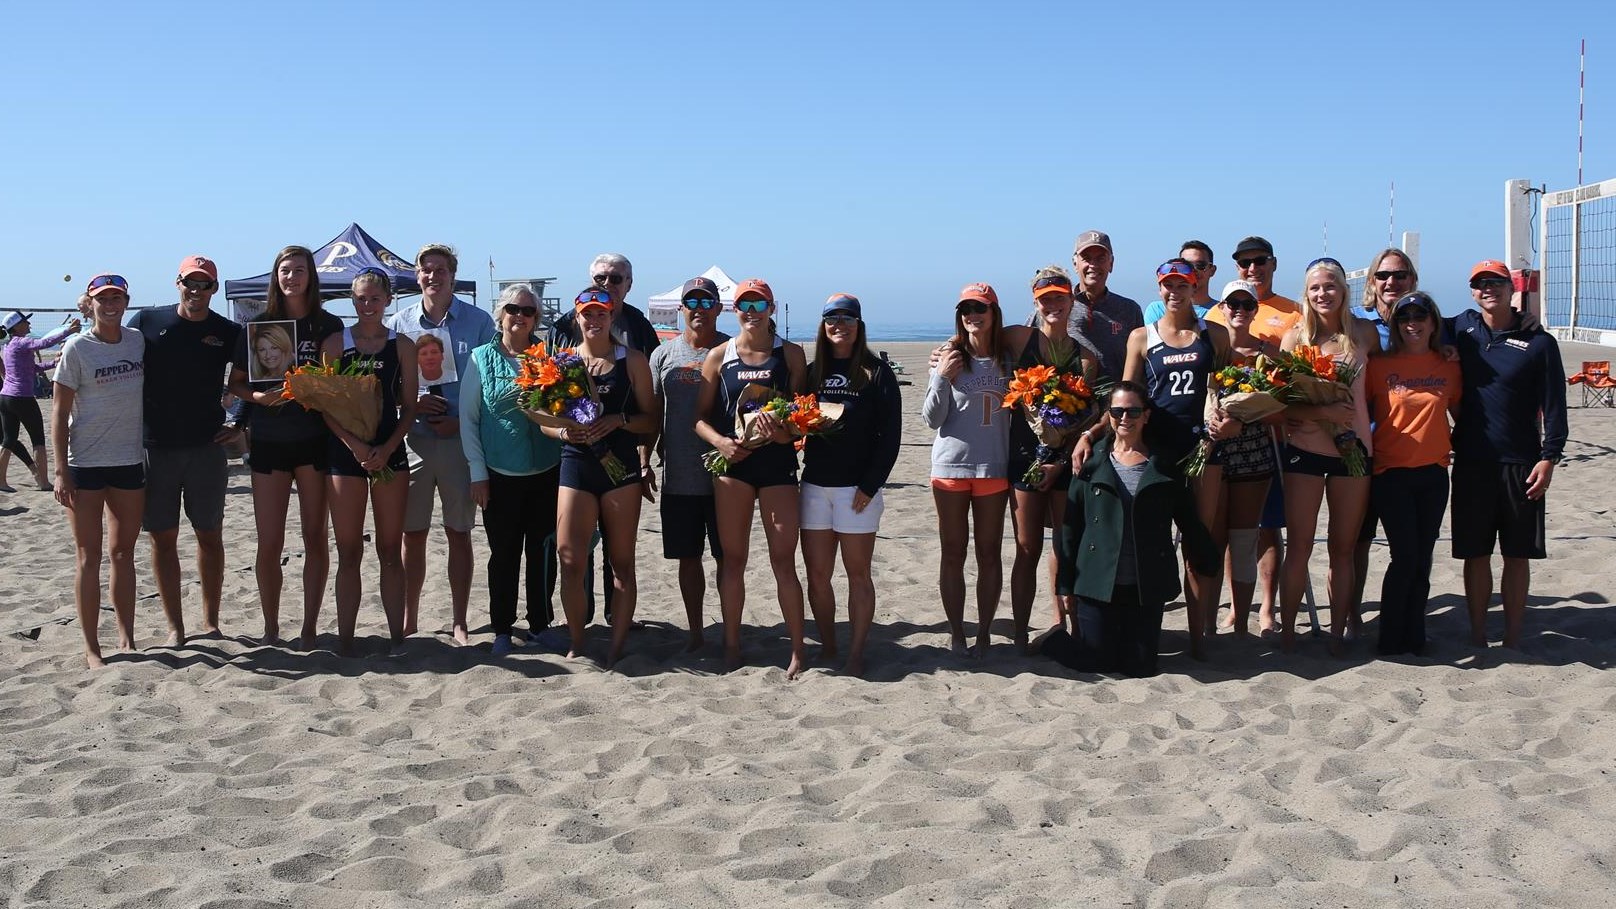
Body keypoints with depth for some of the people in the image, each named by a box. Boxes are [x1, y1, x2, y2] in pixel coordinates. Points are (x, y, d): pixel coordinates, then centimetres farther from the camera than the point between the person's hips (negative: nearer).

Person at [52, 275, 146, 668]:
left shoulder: (138, 342, 6)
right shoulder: (77, 349, -6)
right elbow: (60, 411, -6)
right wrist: (60, 470, -11)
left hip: (130, 462, 4)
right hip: (86, 463, -4)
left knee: (124, 553, 11)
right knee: (89, 556, 1)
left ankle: (127, 640, 19)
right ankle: (92, 648, 5)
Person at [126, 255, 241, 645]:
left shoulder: (228, 333, 3)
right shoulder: (147, 321, 1)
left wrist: (241, 426, 4)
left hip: (207, 448, 0)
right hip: (154, 448, 0)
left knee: (210, 536, 7)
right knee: (163, 538, 4)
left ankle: (211, 622, 18)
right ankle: (175, 626, 14)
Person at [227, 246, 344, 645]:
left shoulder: (329, 325, 2)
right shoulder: (258, 325, 5)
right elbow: (235, 382, 9)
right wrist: (258, 396, -11)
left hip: (315, 441, -1)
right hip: (268, 442, 1)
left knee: (315, 538, 5)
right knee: (269, 542, 2)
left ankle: (309, 628, 15)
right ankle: (271, 630, 14)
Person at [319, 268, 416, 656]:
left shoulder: (402, 345, 6)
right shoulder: (335, 344, 4)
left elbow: (409, 407, 5)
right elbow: (325, 404, 1)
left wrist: (387, 448, -9)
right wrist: (354, 445, -12)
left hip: (390, 453, 0)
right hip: (345, 453, 0)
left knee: (390, 551, 5)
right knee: (348, 553, 3)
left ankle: (397, 635, 9)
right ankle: (345, 636, 8)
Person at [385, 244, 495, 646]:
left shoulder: (478, 322, -1)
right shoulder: (399, 323, 6)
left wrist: (461, 421, -11)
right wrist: (412, 404, -9)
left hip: (461, 440, -2)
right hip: (412, 440, 2)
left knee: (458, 534, 6)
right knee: (412, 534, 7)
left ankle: (459, 623, 16)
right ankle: (408, 620, 19)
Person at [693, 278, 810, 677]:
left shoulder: (791, 354, 5)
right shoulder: (719, 356, 6)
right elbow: (700, 415, 7)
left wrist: (786, 432, -16)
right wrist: (719, 441, -12)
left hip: (778, 463, -1)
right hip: (732, 463, 1)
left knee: (784, 560, -1)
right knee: (732, 558, 6)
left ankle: (797, 649, 8)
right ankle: (731, 644, 17)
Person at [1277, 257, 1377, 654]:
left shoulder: (1364, 333, 3)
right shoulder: (1295, 336, -1)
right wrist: (1322, 411, -20)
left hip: (1353, 448, 2)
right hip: (1305, 450, -1)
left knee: (1343, 547, 9)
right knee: (1299, 545, 1)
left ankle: (1338, 631, 17)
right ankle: (1287, 630, 10)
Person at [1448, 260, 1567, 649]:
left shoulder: (1538, 342, 0)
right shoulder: (1460, 328, 6)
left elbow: (1554, 405, -1)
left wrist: (1549, 457, -8)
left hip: (1521, 464, -2)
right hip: (1471, 463, 2)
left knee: (1517, 555, 5)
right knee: (1475, 554, 6)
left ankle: (1512, 640, 14)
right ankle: (1478, 637, 16)